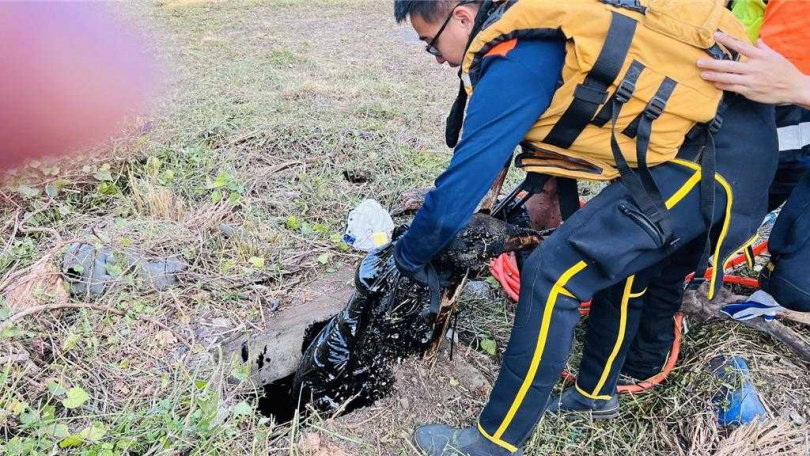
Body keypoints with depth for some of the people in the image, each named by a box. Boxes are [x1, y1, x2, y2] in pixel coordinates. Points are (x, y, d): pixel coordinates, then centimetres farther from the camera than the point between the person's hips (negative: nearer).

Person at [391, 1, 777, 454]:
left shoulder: (514, 64, -16)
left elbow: (455, 195, -13)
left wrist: (408, 256, 3)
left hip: (712, 155, -10)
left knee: (553, 275, -13)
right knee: (621, 254, 24)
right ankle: (597, 391, 41)